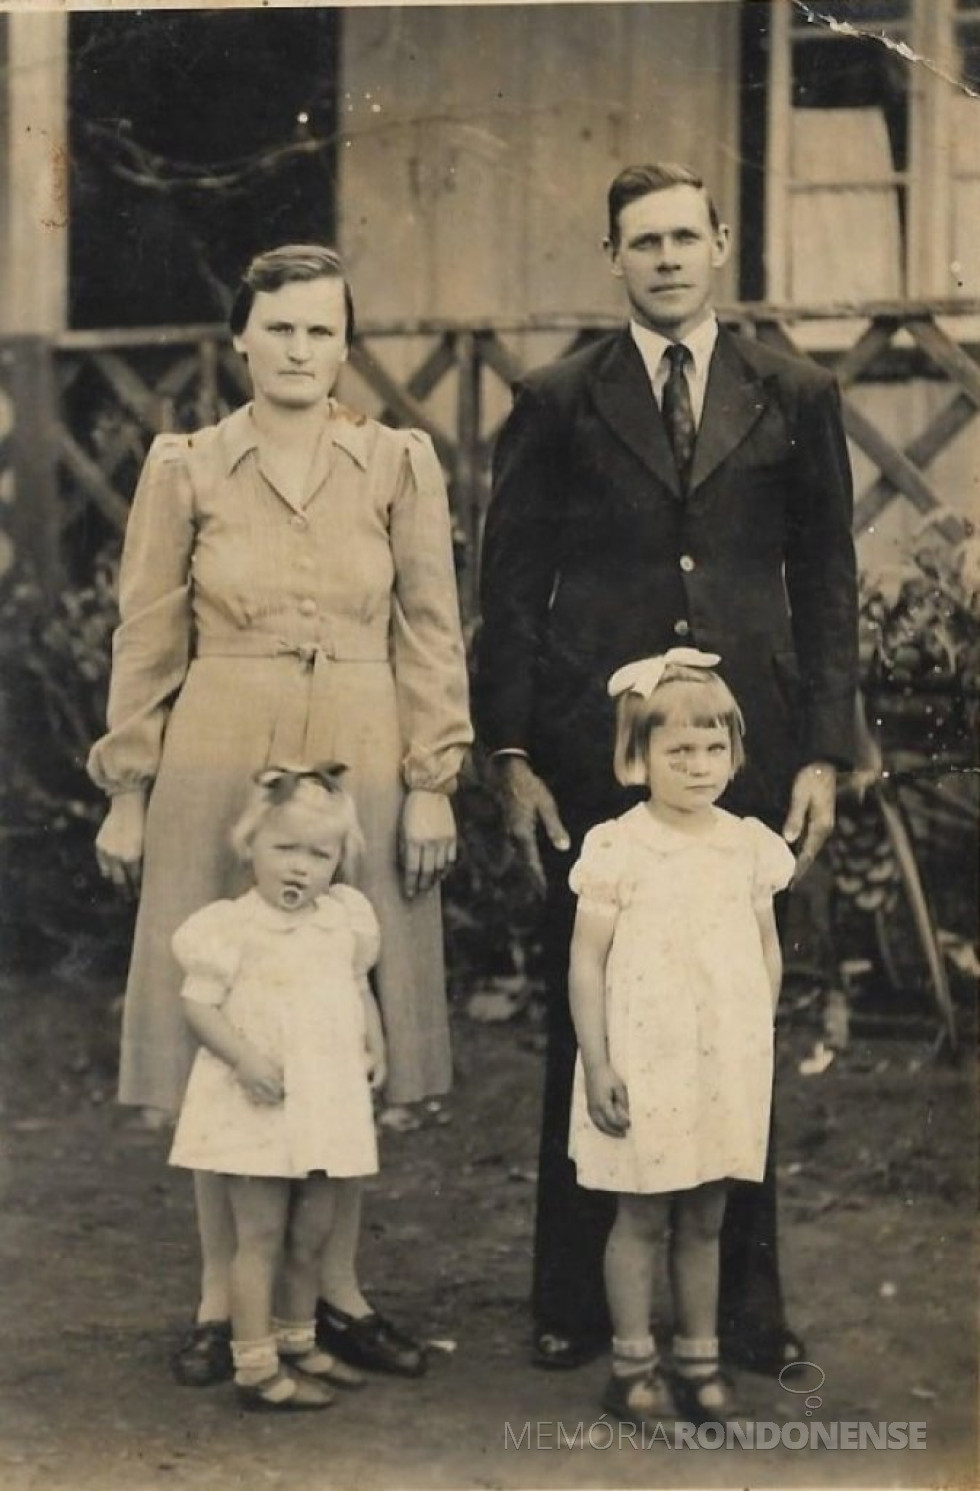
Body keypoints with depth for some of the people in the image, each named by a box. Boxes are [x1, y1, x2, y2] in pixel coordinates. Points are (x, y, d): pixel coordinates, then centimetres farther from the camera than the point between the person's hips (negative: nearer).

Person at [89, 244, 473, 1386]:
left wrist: (432, 783, -3)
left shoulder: (401, 464, 4)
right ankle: (224, 1298, 15)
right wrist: (127, 792, 2)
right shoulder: (184, 468, 4)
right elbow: (147, 641, 5)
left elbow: (430, 634, 3)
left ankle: (337, 1290, 19)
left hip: (360, 766, 1)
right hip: (218, 767, 0)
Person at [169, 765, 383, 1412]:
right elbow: (199, 1001, -10)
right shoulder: (232, 926, -10)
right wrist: (243, 1057, -22)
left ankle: (297, 1341, 31)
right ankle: (255, 1367, 4)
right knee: (262, 1232, -3)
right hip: (260, 1104, -5)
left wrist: (375, 1043, 6)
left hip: (331, 1099, 6)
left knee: (313, 1231, 14)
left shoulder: (344, 919, 7)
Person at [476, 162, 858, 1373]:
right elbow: (510, 590, 6)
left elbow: (826, 584, 9)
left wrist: (824, 753, 2)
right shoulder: (556, 404, 7)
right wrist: (508, 756, -1)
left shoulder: (795, 399, 10)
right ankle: (573, 1297, 14)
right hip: (592, 752, 0)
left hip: (745, 750, 1)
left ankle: (742, 1296, 17)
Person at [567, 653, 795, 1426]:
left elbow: (768, 951, 13)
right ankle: (633, 1363, 15)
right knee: (642, 1217, 4)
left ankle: (700, 1358, 22)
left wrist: (759, 1042, 11)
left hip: (727, 1065, 4)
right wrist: (597, 1065, -11)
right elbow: (587, 962, -8)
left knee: (705, 1219, 12)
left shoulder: (750, 846, 4)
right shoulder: (619, 848, -9)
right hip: (645, 1064, -4)